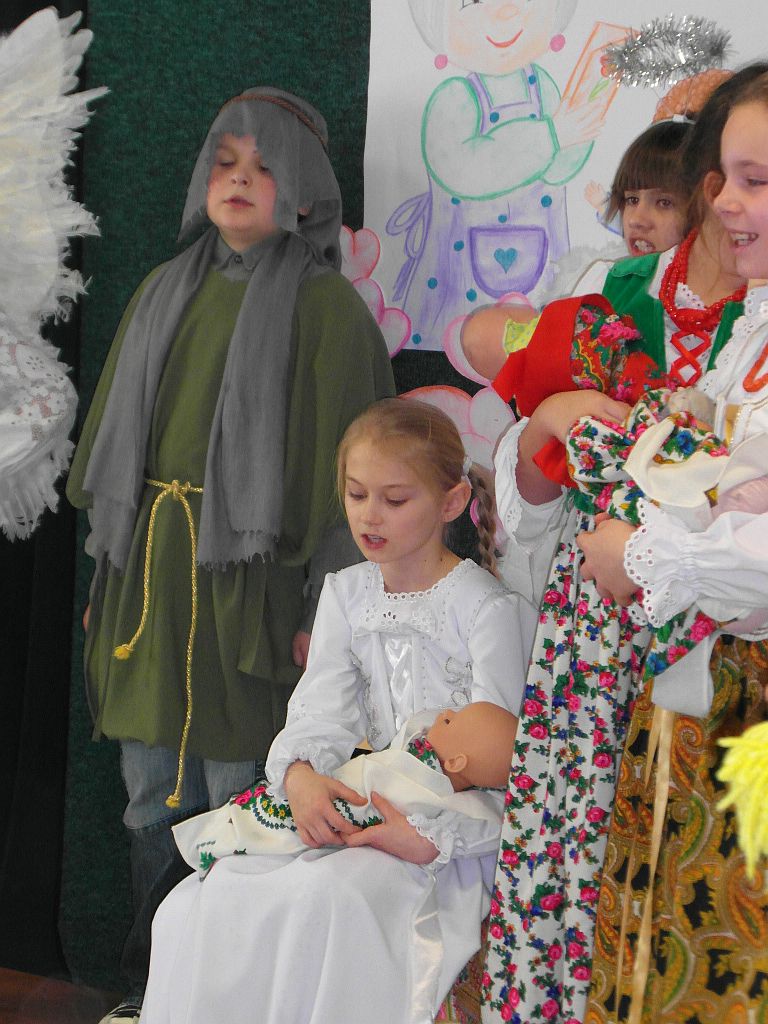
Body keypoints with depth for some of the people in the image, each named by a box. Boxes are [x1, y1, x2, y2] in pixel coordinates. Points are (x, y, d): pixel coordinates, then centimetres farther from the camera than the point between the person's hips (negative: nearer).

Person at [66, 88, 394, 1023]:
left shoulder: (325, 305, -4)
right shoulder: (165, 291, 14)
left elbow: (345, 459, -8)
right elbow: (117, 428, 18)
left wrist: (326, 609, -13)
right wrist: (114, 567, 14)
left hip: (247, 573, -6)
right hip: (147, 568, 6)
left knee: (236, 799, -1)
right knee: (153, 792, 12)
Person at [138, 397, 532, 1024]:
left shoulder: (485, 607, -8)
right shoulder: (346, 594, 11)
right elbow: (324, 707, 1)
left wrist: (431, 836, -25)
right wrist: (301, 773, -21)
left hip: (451, 831, -6)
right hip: (364, 804, 6)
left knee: (331, 897, -35)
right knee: (200, 906, -16)